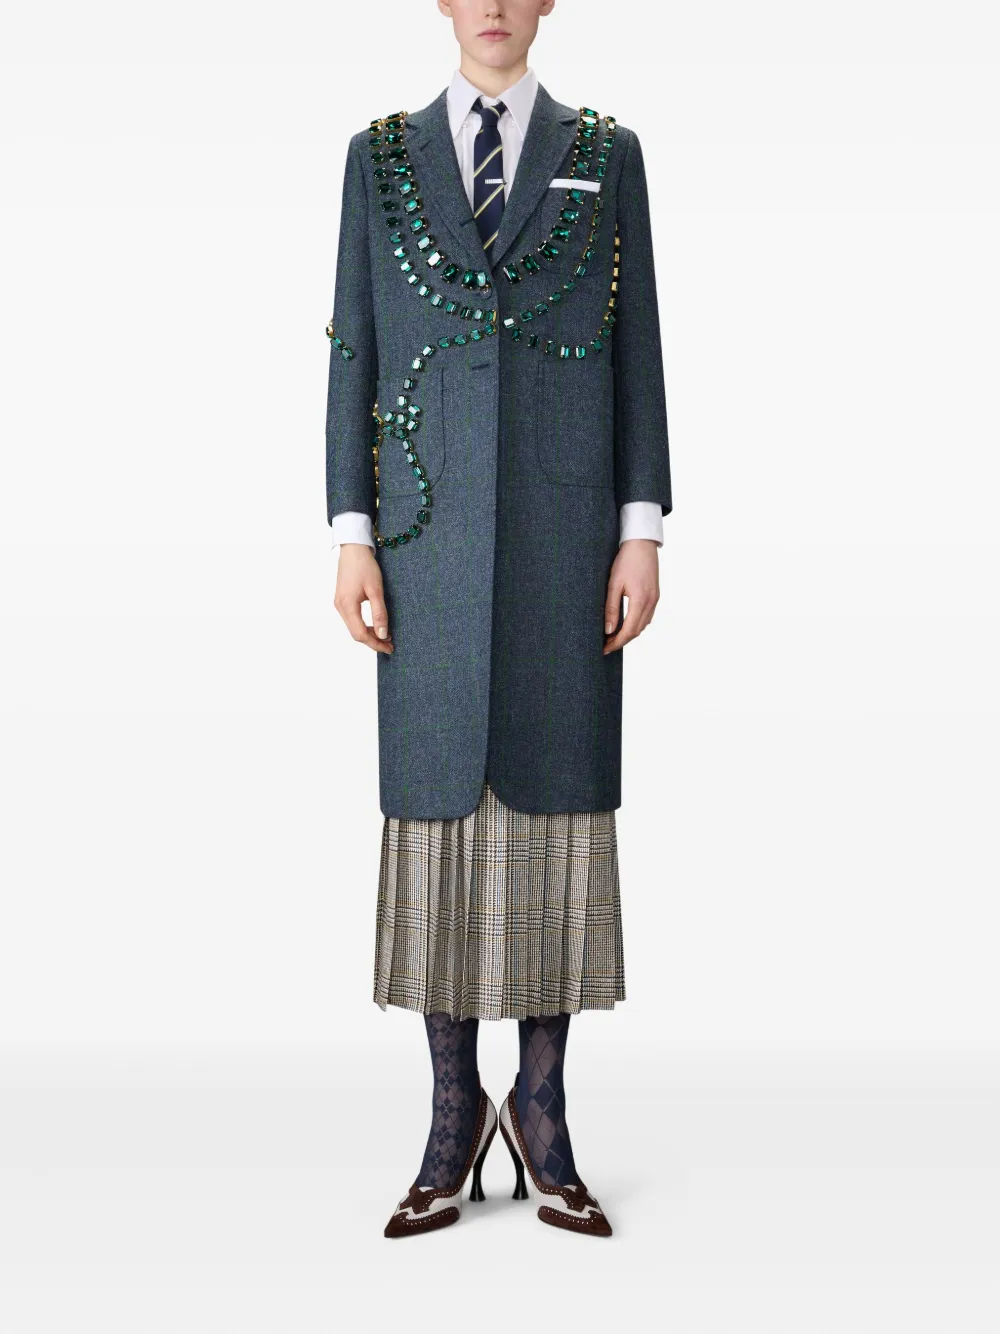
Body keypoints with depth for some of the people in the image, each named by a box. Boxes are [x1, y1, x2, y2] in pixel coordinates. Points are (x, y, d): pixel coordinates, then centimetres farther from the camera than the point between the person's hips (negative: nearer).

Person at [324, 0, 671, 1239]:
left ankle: (542, 1109, 14)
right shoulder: (380, 155, 10)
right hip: (431, 540, 0)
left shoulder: (606, 153, 9)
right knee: (437, 805, 2)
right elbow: (354, 350, 7)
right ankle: (454, 1114, 13)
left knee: (558, 805, 2)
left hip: (563, 539, 0)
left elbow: (638, 350, 6)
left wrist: (642, 534, -2)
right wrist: (350, 537, -1)